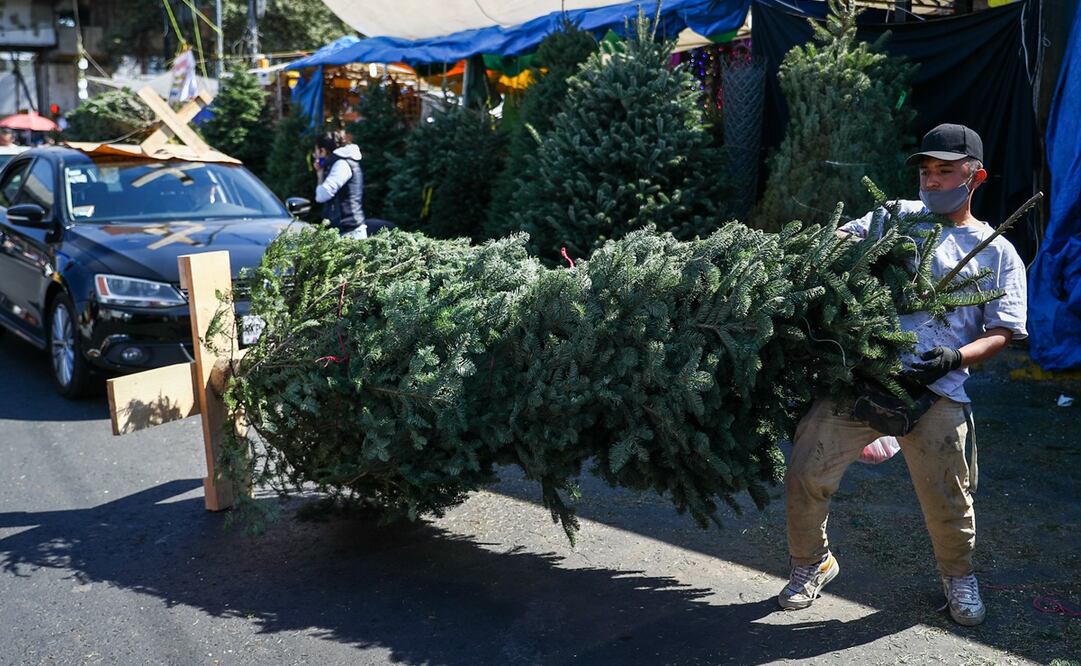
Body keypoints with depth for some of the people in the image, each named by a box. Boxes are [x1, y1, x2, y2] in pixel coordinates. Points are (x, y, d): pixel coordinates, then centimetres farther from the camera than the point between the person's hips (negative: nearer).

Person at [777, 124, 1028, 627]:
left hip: (935, 390, -1)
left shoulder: (998, 253, 15)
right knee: (805, 473, -3)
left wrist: (957, 357, -12)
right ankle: (812, 565, 21)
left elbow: (1001, 332, 8)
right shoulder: (900, 216, 20)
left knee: (947, 500, -1)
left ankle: (958, 576, 30)